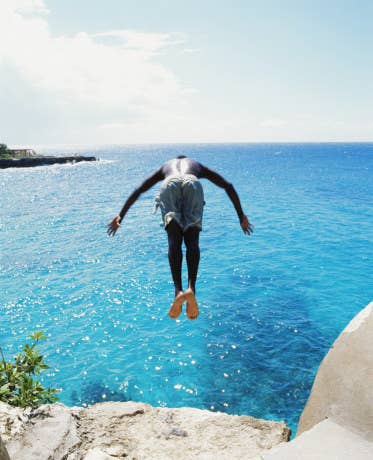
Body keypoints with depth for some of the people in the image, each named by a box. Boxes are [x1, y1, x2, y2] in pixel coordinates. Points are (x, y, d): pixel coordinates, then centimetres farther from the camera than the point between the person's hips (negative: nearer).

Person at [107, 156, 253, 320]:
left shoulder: (165, 166, 45)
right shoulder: (198, 166, 44)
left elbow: (138, 190, 37)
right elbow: (228, 186, 35)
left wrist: (120, 216, 37)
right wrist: (241, 216, 35)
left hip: (170, 184, 0)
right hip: (193, 184, 0)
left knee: (174, 241, -8)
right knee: (192, 240, -6)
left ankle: (178, 290, -28)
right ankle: (191, 288, -28)